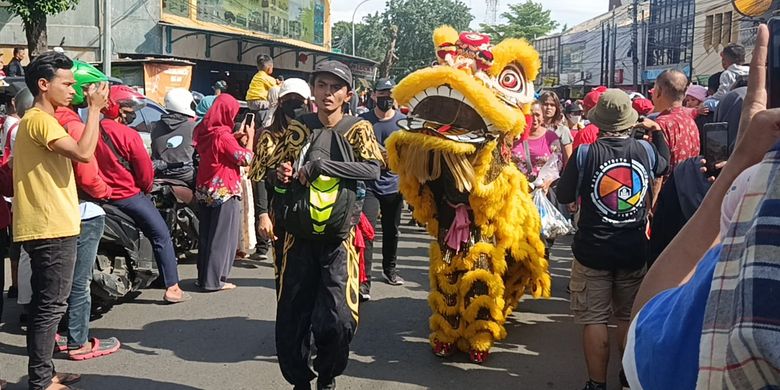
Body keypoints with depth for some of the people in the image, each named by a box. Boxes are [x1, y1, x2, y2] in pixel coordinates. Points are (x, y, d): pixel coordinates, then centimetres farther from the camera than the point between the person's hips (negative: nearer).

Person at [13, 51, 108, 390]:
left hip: (49, 226, 11)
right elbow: (83, 153, -25)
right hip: (51, 228, -11)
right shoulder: (39, 120, -15)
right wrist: (94, 109, -18)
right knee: (50, 306, -5)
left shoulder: (40, 119, 19)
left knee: (46, 305, 15)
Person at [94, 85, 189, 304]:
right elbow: (145, 170, -11)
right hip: (129, 195, -7)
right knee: (161, 236, 3)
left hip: (102, 195, 7)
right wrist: (146, 188, 8)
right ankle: (172, 287, -1)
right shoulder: (128, 135, -16)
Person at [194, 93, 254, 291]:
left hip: (205, 189, 8)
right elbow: (245, 159, -14)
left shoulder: (203, 132, 4)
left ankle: (204, 276, 22)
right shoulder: (223, 136, -18)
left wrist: (237, 136, 12)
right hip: (224, 191, -8)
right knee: (222, 236, 0)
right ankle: (214, 280, 2)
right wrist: (250, 137, -1)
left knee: (206, 234, 15)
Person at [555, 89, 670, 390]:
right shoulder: (645, 149, -5)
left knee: (594, 320, 6)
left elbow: (564, 196, -6)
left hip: (593, 251, -3)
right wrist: (657, 132, 32)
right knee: (630, 317, 16)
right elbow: (665, 164, 19)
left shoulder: (584, 154, -15)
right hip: (634, 251, 3)